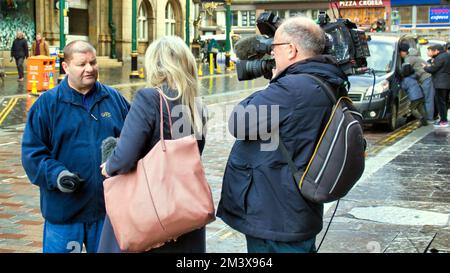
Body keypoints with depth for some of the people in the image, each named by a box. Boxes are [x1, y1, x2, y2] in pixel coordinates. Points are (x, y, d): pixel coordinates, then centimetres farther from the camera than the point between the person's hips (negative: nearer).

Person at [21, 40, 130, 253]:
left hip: (108, 208, 3)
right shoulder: (47, 103, -2)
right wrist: (55, 174, -19)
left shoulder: (114, 99, 7)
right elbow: (32, 151, -4)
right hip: (63, 209, -3)